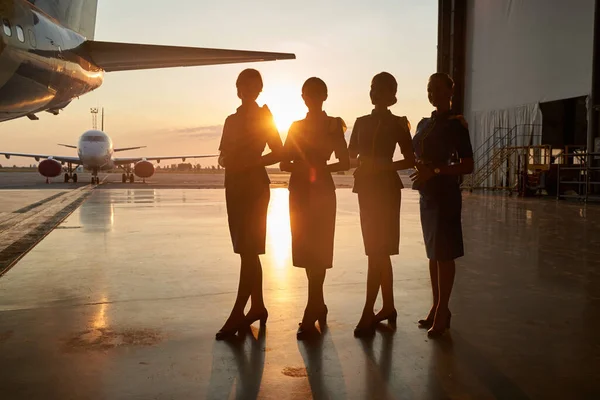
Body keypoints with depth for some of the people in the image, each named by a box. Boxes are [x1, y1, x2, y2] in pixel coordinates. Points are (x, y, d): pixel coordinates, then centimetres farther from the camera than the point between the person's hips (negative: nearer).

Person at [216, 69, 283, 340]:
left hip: (255, 186, -7)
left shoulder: (264, 117, -1)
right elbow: (223, 156, 17)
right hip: (234, 186, 7)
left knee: (248, 250, -9)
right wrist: (227, 161, -6)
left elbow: (279, 154, -5)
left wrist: (248, 162, -15)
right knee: (248, 250, 9)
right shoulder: (231, 120, 16)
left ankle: (237, 315, -8)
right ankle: (257, 307, 18)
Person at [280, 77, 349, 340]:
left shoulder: (334, 125, 4)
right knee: (305, 250, 5)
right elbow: (284, 163, 8)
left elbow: (344, 163, 2)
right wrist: (302, 168, -12)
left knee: (316, 250, -8)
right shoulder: (296, 126, 14)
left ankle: (310, 317, -5)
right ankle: (318, 307, 20)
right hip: (299, 192, 4)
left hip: (322, 193, -4)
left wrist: (321, 168, -13)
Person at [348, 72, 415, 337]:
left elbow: (410, 160, -3)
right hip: (366, 188, 6)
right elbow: (351, 155, 13)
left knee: (376, 251, -10)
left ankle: (368, 314, -9)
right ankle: (388, 307, 20)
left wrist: (382, 166, -15)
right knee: (380, 251, 10)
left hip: (386, 188, -6)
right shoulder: (361, 122, 13)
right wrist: (360, 163, -8)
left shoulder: (397, 123, -1)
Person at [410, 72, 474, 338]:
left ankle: (442, 312, 4)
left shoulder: (456, 124, -7)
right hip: (427, 195, 8)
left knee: (444, 254, -3)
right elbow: (415, 158, 17)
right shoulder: (425, 124, 14)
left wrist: (434, 171, -21)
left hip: (445, 195, -7)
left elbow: (467, 166, -12)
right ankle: (437, 307, 21)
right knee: (433, 253, 11)